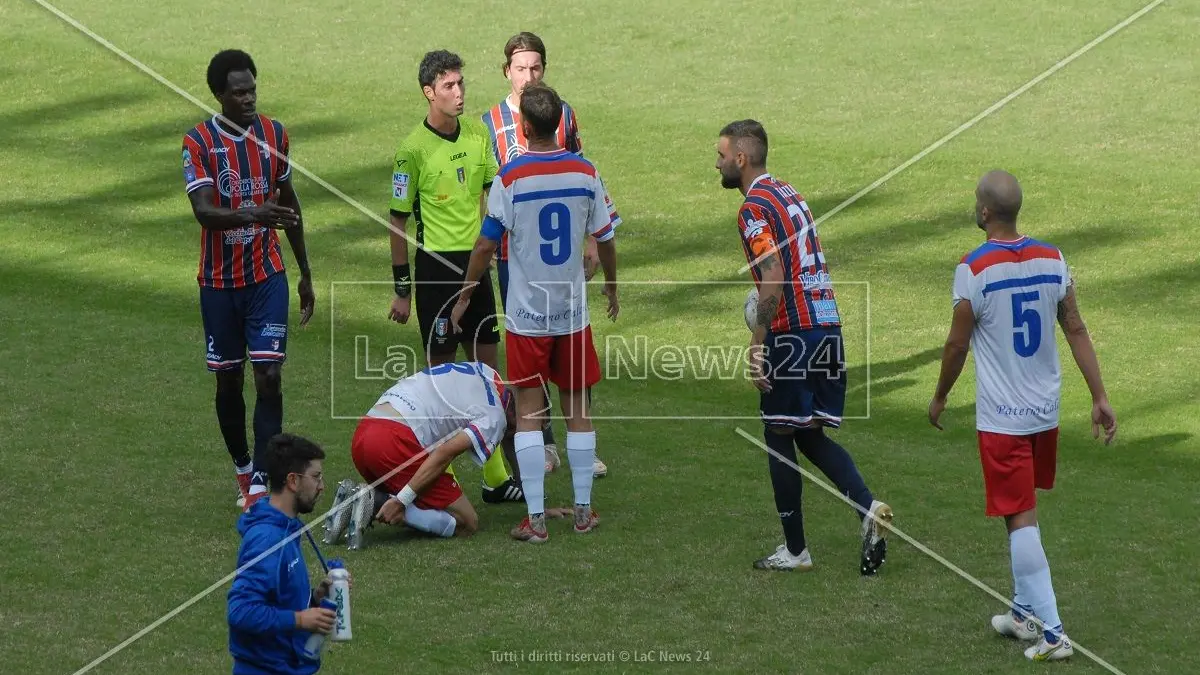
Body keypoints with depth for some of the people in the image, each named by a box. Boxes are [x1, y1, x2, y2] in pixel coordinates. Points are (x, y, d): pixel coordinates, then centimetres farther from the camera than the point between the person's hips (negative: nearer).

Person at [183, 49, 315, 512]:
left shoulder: (274, 134, 2)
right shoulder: (198, 143, -10)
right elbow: (203, 211, -23)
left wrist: (305, 274, 17)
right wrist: (253, 215, -43)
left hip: (267, 276, 1)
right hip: (219, 282, -1)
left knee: (269, 377, -10)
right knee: (229, 381, 8)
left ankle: (260, 488, -11)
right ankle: (243, 470, 29)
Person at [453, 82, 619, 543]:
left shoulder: (511, 177, -13)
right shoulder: (585, 173, -3)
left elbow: (486, 246, -9)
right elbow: (605, 240, 6)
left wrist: (465, 296, 5)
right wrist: (612, 287, 24)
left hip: (526, 315, -3)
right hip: (573, 311, 3)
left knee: (528, 413, 2)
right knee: (577, 410, 13)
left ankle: (535, 519, 0)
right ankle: (583, 511, 17)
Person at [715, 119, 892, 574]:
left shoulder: (755, 208, -11)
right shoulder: (788, 194, 16)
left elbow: (774, 282, -19)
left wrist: (757, 346, -17)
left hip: (793, 332, -8)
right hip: (827, 327, 8)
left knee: (779, 438, 4)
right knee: (811, 436, 15)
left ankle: (794, 550, 10)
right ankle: (868, 508, -5)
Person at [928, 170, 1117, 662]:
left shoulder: (974, 269, -16)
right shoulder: (1052, 260, 0)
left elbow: (957, 344, -9)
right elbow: (1076, 331, 2)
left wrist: (939, 399, 7)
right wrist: (1099, 397, 7)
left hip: (1001, 418, -6)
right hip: (1046, 411, 6)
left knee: (1020, 519, -3)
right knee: (1023, 510, 22)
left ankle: (1051, 632, -7)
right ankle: (1025, 611, 31)